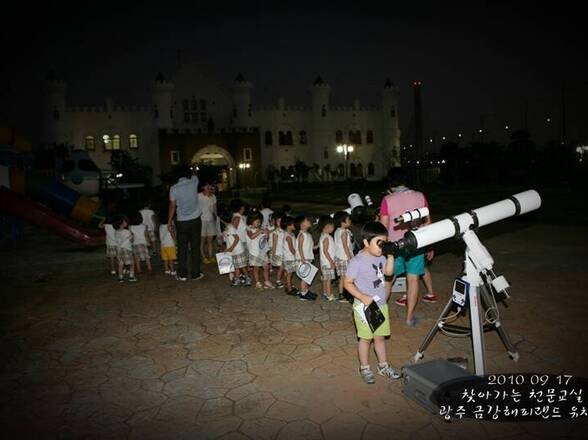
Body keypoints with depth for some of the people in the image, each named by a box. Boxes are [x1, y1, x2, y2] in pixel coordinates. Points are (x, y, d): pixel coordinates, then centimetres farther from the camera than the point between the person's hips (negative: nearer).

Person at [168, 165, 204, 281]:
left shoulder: (174, 188, -6)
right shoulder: (194, 182, -4)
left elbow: (172, 206, -2)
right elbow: (194, 174, 21)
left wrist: (169, 222, 7)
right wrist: (189, 170, 40)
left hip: (181, 222, 0)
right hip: (195, 220, 0)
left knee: (182, 249, 8)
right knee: (195, 248, 5)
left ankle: (182, 274, 12)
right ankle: (195, 273, 9)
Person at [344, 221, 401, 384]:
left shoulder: (380, 257, -1)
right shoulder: (357, 261, -21)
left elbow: (389, 272, 8)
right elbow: (347, 283, -16)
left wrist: (390, 256, -5)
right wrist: (363, 297, -23)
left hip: (381, 305, 6)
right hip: (365, 306, -6)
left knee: (380, 337, 18)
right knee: (365, 338, 9)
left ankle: (383, 366, 34)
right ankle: (365, 368, 26)